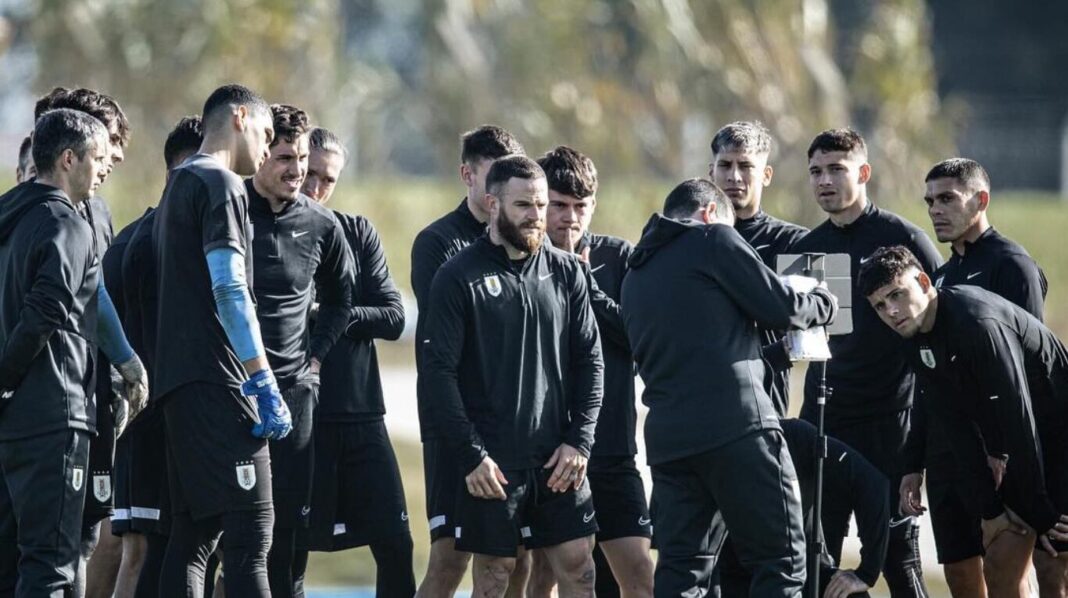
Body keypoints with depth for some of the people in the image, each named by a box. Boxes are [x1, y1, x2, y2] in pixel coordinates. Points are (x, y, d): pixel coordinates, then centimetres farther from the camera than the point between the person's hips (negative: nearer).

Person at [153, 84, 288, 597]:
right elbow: (229, 290, -16)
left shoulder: (176, 186, 23)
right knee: (251, 530, -15)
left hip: (178, 379, 10)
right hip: (216, 380, -10)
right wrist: (263, 383, -18)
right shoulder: (221, 186, -7)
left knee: (193, 534, 9)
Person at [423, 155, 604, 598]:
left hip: (559, 461, 3)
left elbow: (590, 361, 10)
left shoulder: (565, 273, 8)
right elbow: (439, 373, -8)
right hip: (493, 462, -3)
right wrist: (472, 456, -13)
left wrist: (579, 440, -1)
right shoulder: (458, 278, -4)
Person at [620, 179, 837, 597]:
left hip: (667, 436, 7)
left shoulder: (636, 273, 21)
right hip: (735, 422, -7)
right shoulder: (713, 240, 1)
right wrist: (823, 304, 20)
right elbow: (779, 307, -1)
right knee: (780, 561, -2)